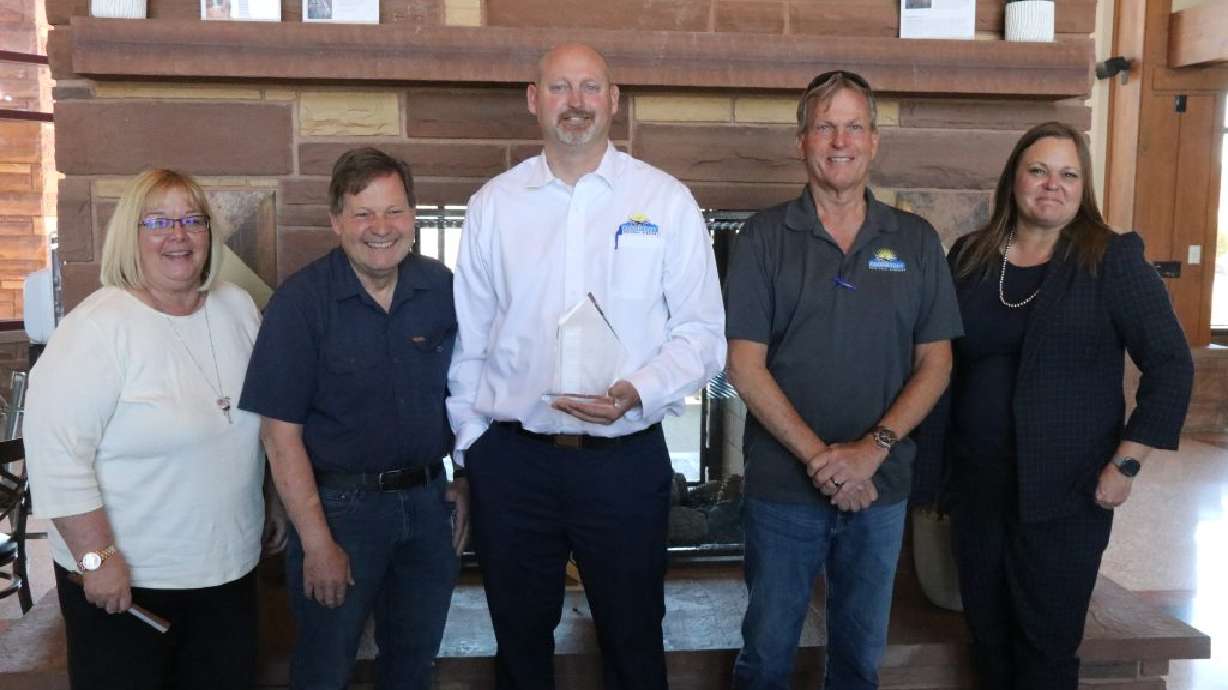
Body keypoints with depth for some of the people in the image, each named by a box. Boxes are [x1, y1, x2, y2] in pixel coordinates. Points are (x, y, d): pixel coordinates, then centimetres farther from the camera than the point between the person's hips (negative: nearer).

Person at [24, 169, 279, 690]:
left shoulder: (237, 308, 3)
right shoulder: (99, 325, -16)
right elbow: (56, 451, -19)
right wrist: (97, 558, -19)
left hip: (230, 567, 6)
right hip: (125, 578, -5)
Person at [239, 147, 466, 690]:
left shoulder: (442, 289, -2)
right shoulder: (300, 301, -14)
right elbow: (281, 432, -14)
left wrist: (469, 483, 2)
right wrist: (317, 543, -15)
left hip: (428, 498, 4)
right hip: (340, 503, -3)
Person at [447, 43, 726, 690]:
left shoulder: (666, 201, -1)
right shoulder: (493, 205, 4)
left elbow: (701, 333, -3)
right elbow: (468, 338, 8)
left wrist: (637, 393, -18)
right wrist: (471, 440, 4)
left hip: (627, 460, -1)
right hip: (511, 460, 2)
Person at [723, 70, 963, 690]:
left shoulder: (915, 241, 4)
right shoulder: (765, 237, -3)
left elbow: (935, 363, 2)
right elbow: (745, 366, -8)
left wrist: (873, 449, -12)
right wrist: (819, 458, -15)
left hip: (881, 487, 2)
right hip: (782, 486, -2)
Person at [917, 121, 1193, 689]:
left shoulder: (1112, 260, -7)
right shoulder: (968, 257, 5)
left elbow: (1171, 367, -7)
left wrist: (1125, 465, -12)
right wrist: (935, 461, 5)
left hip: (1066, 494, -4)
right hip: (977, 487, 4)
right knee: (988, 637, 16)